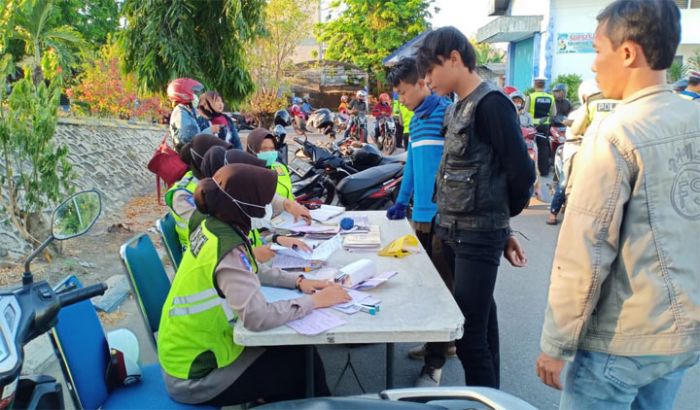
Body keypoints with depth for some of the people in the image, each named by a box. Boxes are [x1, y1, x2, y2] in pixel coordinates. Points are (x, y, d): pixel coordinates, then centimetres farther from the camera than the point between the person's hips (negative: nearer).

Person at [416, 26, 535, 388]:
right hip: (463, 231, 9)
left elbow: (521, 171, -18)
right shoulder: (460, 108, 12)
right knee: (481, 318, 20)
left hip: (478, 235, -9)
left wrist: (503, 217, 1)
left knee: (469, 333, -7)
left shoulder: (490, 103, -16)